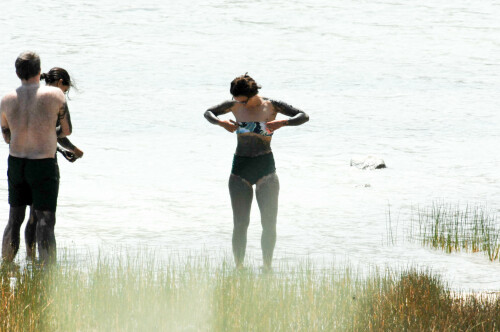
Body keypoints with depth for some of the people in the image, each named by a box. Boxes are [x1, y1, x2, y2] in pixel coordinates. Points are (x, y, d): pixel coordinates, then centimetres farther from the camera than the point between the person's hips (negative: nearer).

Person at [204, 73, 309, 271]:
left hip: (265, 168, -1)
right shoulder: (235, 106, 2)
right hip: (240, 168, 1)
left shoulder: (271, 106, -4)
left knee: (269, 223, -3)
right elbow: (208, 113, 14)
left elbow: (303, 117, -6)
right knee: (240, 224, -1)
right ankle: (238, 267, 2)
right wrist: (221, 122, -8)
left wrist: (282, 123, -24)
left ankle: (267, 267, 7)